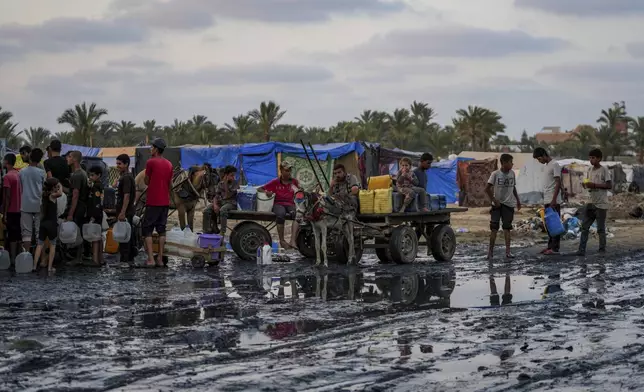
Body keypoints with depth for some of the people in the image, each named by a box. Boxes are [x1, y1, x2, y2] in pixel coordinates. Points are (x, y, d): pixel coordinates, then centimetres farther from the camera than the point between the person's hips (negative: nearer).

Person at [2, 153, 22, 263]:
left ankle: (12, 258, -3)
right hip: (19, 210, 7)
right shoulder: (18, 174, 7)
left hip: (11, 211, -7)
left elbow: (7, 196, -17)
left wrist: (4, 214, -15)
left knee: (11, 236, -3)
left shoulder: (7, 177, -15)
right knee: (18, 235, 12)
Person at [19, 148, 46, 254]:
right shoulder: (41, 173, -5)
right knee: (39, 231, 4)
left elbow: (20, 188, 7)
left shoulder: (22, 172, 0)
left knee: (26, 232, 3)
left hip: (25, 205, 1)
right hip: (38, 205, -1)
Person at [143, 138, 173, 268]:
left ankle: (150, 259, -9)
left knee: (147, 230, 0)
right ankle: (160, 259, 8)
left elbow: (147, 181, -3)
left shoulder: (151, 162, -10)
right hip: (165, 202, 6)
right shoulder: (169, 164, 9)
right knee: (161, 229, 10)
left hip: (152, 202, -6)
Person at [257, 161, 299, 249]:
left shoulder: (294, 181, 17)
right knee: (280, 215, -39)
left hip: (290, 204, 1)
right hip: (278, 204, -1)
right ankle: (282, 241, -30)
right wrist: (266, 192, -8)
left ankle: (293, 241, -45)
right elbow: (259, 189, 13)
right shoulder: (275, 182, 11)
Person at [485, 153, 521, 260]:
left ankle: (507, 252, 2)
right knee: (494, 228, -2)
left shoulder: (512, 173, 6)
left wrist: (518, 200, 17)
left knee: (507, 228, 3)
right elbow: (487, 189, -7)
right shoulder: (495, 174, -8)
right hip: (497, 205, -3)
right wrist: (494, 200, -11)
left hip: (509, 204, 3)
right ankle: (490, 251, 3)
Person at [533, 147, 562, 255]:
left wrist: (554, 200, -22)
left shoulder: (555, 165, -12)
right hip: (547, 200, 9)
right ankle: (550, 246, 14)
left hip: (554, 201, -9)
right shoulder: (547, 165, 17)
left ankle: (555, 248, -6)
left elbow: (558, 183, -17)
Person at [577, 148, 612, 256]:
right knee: (584, 226, 2)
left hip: (601, 204, -7)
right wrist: (585, 185, -2)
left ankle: (602, 250, 9)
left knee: (601, 228, 0)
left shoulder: (604, 170, -9)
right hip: (591, 203, 7)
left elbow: (609, 185, -14)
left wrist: (594, 185, -19)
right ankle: (582, 250, 2)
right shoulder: (590, 170, 13)